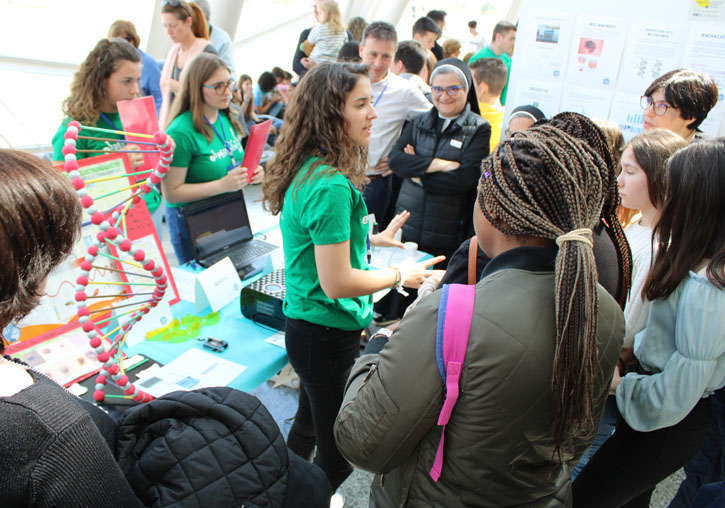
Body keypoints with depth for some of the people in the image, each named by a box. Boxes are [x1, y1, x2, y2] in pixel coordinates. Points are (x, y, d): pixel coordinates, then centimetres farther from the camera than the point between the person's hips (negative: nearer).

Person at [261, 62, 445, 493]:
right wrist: (399, 276, -13)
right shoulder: (330, 186, -27)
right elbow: (337, 284, -26)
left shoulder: (310, 170, 4)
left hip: (306, 325, 10)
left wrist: (371, 238, 16)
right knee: (340, 451, 11)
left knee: (310, 424, 30)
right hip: (328, 338, -10)